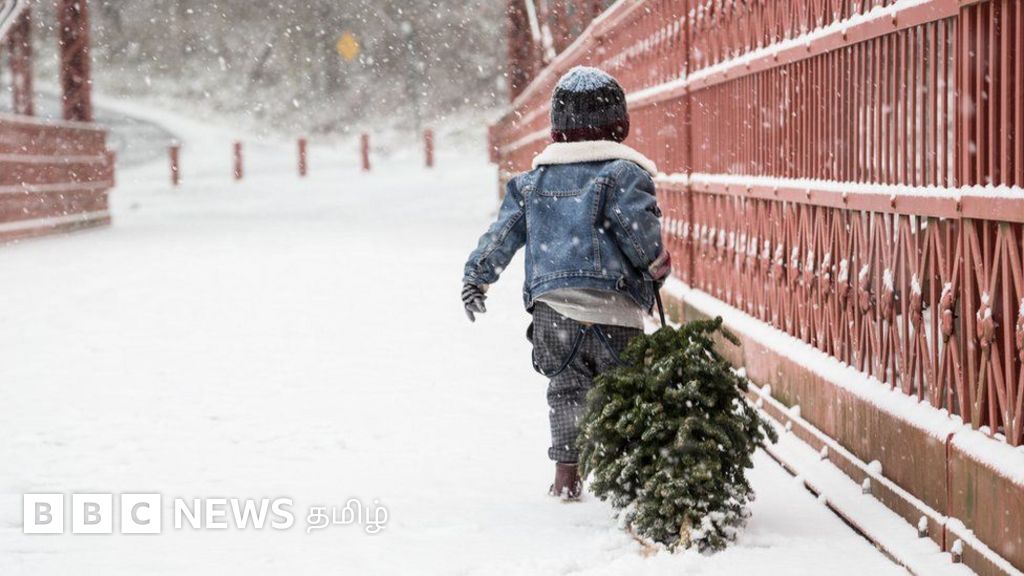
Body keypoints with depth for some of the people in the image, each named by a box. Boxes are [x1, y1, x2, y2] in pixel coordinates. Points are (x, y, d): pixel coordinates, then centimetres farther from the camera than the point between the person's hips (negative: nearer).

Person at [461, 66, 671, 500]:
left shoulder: (534, 180, 12)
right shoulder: (624, 173, -2)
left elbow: (502, 234, 14)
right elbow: (639, 231, -13)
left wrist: (476, 276, 25)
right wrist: (657, 265, 6)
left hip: (551, 306, 4)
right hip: (612, 307, -4)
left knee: (567, 388, 14)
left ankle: (566, 474, 8)